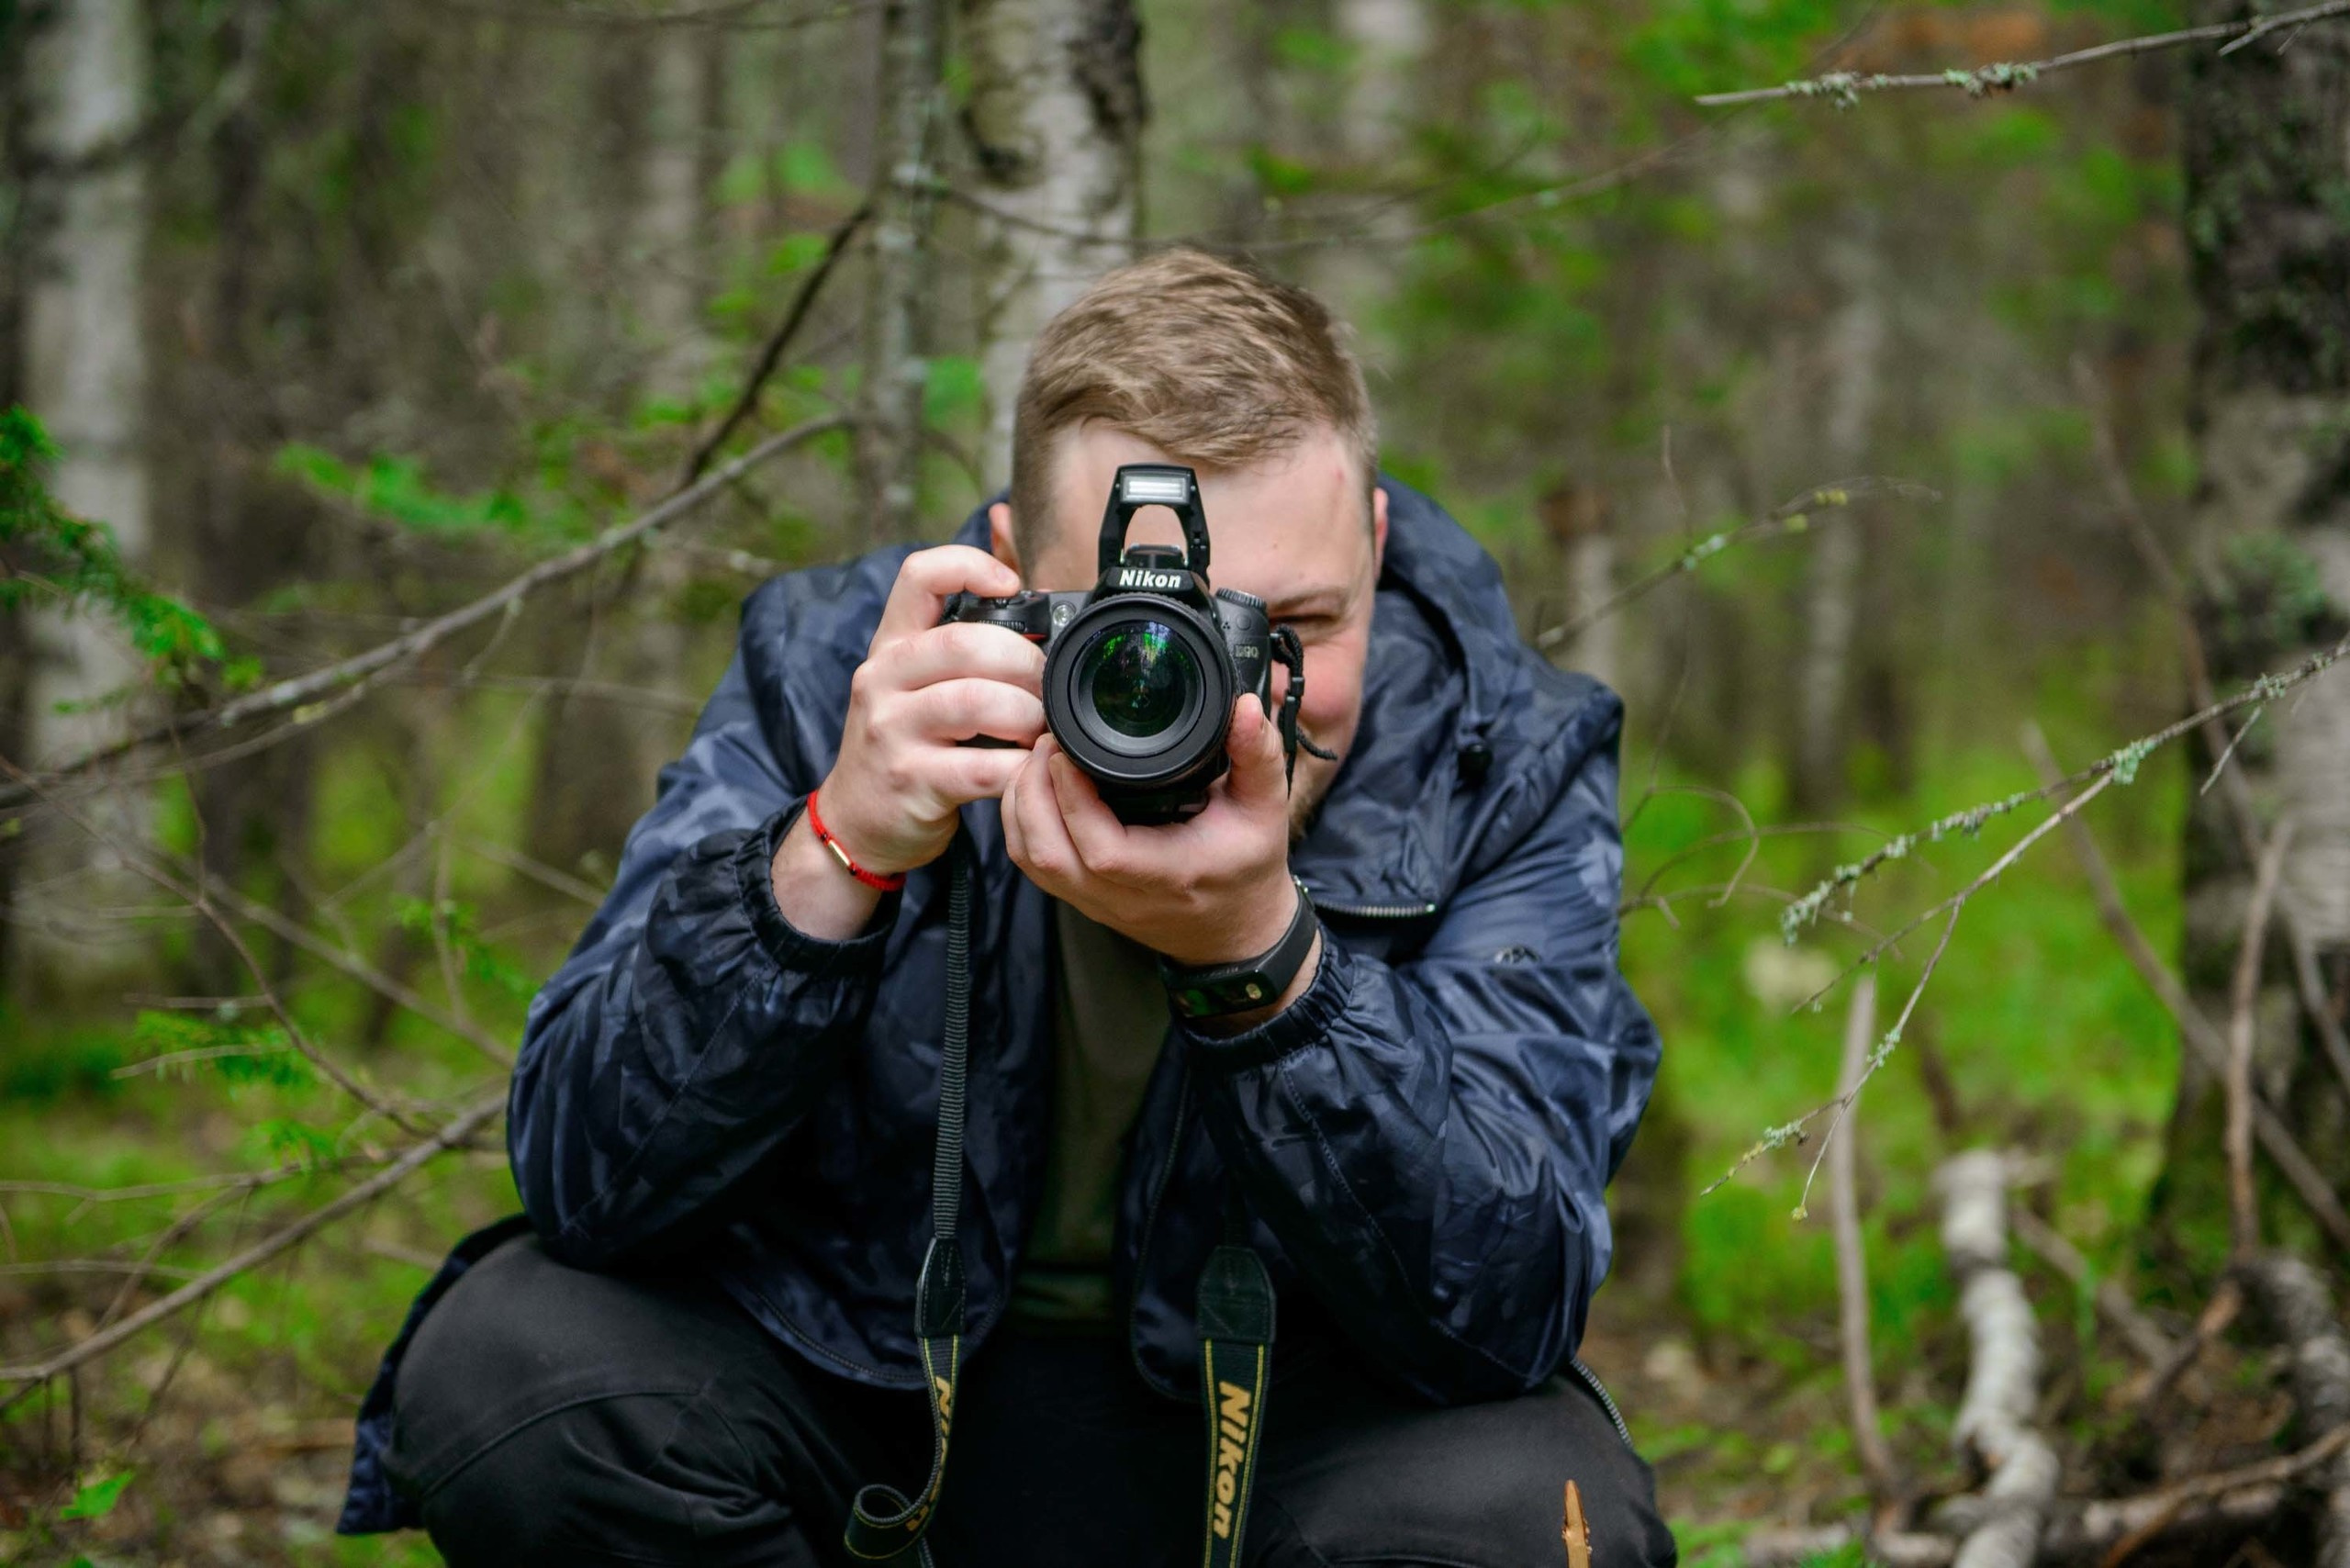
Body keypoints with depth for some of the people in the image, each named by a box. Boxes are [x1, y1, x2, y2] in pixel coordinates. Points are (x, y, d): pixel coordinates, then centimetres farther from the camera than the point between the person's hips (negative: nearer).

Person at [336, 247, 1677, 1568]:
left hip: (1292, 1421, -1)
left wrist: (1261, 951, -40)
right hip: (854, 1372, 1)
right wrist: (836, 854, -37)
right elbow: (584, 1179, -20)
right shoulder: (827, 676, -14)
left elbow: (1510, 1308, -24)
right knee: (505, 1370, -26)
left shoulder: (1510, 760, -14)